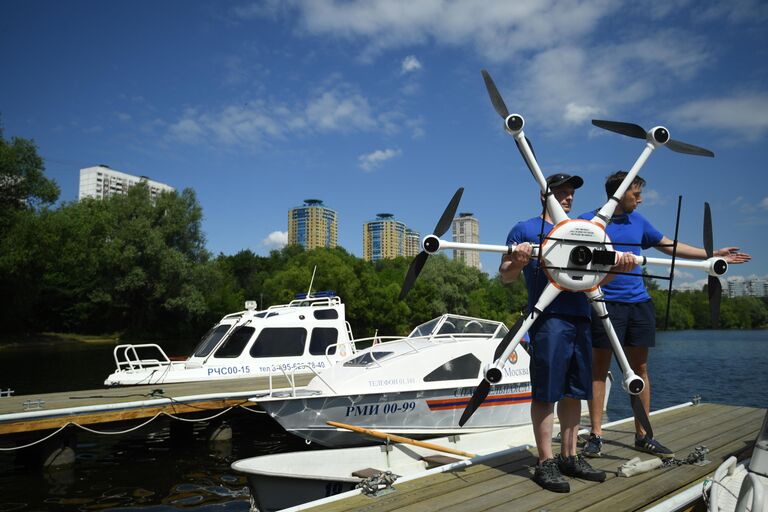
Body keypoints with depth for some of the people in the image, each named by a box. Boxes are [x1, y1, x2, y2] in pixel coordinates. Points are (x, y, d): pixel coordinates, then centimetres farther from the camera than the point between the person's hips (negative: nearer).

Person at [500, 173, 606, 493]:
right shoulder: (525, 230, 4)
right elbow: (506, 276, 0)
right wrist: (519, 261, -21)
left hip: (580, 317, 6)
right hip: (548, 318, -6)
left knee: (574, 391, 10)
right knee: (546, 392, -4)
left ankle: (569, 457, 21)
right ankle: (545, 462, 5)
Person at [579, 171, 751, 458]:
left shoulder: (638, 222, 15)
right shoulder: (588, 220, -3)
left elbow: (671, 247, 22)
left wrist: (713, 255, 21)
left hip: (639, 301, 6)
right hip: (606, 302, -6)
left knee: (640, 368, 9)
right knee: (599, 368, -1)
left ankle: (643, 435, 20)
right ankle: (595, 435, 7)